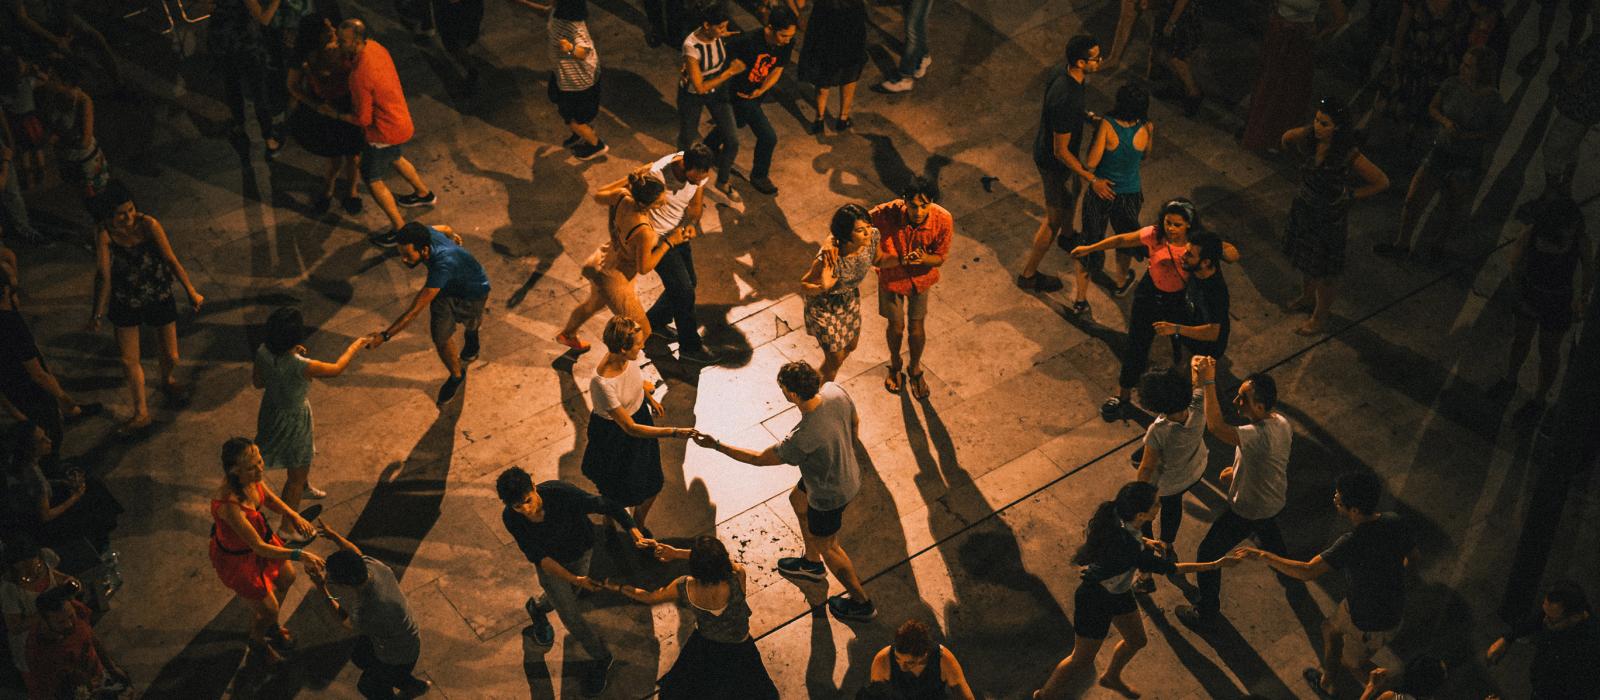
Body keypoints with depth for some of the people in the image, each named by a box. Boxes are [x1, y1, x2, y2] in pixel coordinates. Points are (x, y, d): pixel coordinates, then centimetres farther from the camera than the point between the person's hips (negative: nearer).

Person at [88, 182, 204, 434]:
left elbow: (171, 260, -19)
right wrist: (98, 313, -26)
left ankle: (167, 380, 47)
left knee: (171, 356, 10)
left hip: (159, 297, 0)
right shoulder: (104, 234, -22)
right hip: (125, 303, 1)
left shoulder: (148, 224, -23)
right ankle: (141, 413, 25)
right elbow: (103, 275, -23)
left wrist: (191, 292, -19)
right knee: (129, 361, 7)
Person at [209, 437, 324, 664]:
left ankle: (271, 626, 59)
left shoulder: (253, 478, -21)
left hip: (261, 535, 7)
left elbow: (269, 498, 3)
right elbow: (259, 547, -36)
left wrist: (293, 515, -13)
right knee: (268, 609, 13)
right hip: (237, 556, -7)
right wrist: (299, 555, -39)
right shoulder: (229, 504, -43)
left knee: (287, 578, 30)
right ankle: (257, 641, 50)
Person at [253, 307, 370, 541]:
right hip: (293, 419, -7)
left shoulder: (263, 353, -19)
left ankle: (304, 487, 66)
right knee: (297, 474, 15)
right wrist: (355, 347, -1)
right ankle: (287, 528, 29)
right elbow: (336, 369, -19)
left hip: (271, 411, 7)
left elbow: (257, 382, -1)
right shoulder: (301, 366, -37)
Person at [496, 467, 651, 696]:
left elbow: (610, 506, -31)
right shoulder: (511, 518, -31)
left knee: (566, 598, 26)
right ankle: (601, 658, 32)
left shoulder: (562, 494, -40)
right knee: (571, 617, 5)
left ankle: (537, 608, 60)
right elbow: (538, 557, -24)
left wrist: (637, 536, -42)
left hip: (580, 553, 0)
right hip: (550, 563, 0)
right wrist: (573, 579, -33)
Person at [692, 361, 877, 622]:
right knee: (797, 500, 33)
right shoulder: (834, 391, -23)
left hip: (829, 496, -8)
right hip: (849, 472, 8)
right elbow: (855, 422, -1)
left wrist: (716, 446, -14)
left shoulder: (802, 439, -41)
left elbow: (759, 459, -24)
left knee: (827, 546, 20)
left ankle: (861, 603, 42)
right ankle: (812, 564, 57)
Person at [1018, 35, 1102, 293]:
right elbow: (1061, 152, -32)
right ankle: (1028, 274, 30)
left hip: (1045, 145, 9)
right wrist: (1092, 178, -28)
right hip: (1054, 163, -9)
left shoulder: (1062, 71, -14)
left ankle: (1067, 235, 66)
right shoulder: (1066, 100, -41)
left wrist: (1088, 116, 5)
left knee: (1074, 190, 35)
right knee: (1054, 218, 11)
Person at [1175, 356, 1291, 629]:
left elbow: (1215, 426, -56)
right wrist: (1238, 470, 4)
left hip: (1248, 511, -8)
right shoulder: (1282, 423, -14)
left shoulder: (1258, 436, -43)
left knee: (1208, 554, 8)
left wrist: (1208, 382, -53)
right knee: (1268, 527, 42)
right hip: (1276, 500, 8)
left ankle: (1206, 614, 23)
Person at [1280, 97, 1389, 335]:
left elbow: (1382, 182, -22)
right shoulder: (1307, 137, -17)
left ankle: (1320, 320, 29)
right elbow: (1286, 139, 8)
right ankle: (1307, 297, 53)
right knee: (1303, 256, 26)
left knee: (1323, 270, 10)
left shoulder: (1349, 156, -31)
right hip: (1303, 208, 6)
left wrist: (1350, 194, -15)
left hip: (1329, 217, -6)